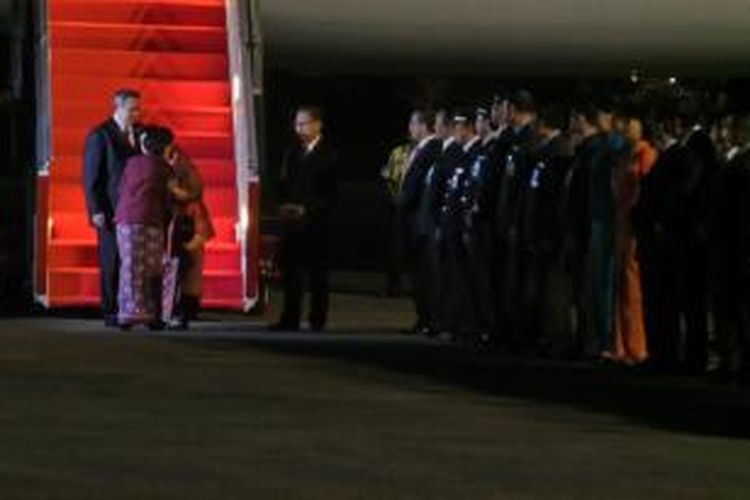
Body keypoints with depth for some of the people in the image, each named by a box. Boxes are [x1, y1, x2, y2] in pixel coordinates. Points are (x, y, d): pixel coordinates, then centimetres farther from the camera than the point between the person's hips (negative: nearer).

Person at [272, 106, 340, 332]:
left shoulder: (328, 154, -3)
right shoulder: (292, 152, 15)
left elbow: (330, 192, -7)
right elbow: (284, 183, 17)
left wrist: (306, 209, -15)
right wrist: (284, 204, -2)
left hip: (316, 221, -5)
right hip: (291, 220, 5)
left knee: (317, 273, 0)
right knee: (290, 271, 1)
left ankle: (317, 320, 5)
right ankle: (290, 319, 5)